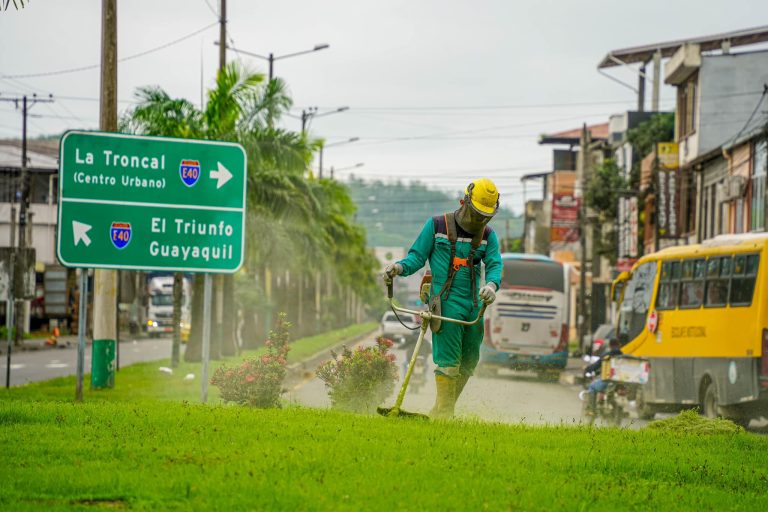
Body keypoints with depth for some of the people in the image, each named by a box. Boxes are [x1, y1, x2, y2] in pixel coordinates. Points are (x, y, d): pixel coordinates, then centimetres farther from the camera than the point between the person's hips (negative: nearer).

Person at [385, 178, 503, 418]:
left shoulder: (488, 235, 11)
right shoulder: (436, 225, 1)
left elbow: (494, 264, -1)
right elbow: (417, 256, 3)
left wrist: (492, 284, -23)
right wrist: (400, 267, -18)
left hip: (474, 305, 5)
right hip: (446, 303, -5)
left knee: (468, 362, 10)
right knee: (448, 361, -12)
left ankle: (443, 411, 22)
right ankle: (443, 415, -8)